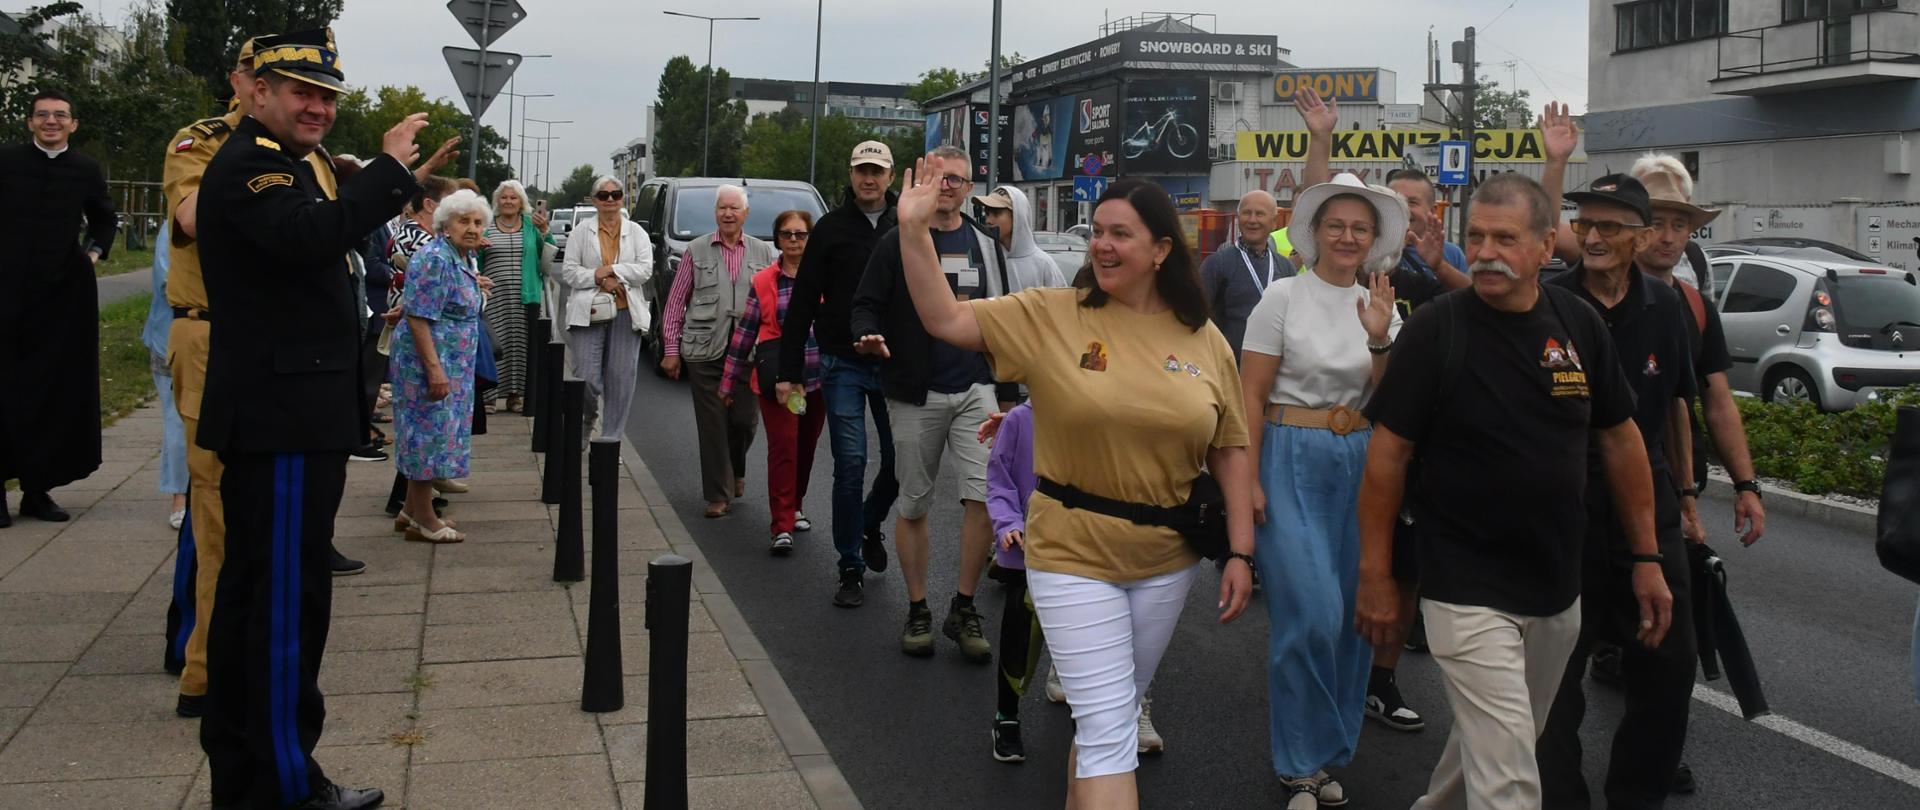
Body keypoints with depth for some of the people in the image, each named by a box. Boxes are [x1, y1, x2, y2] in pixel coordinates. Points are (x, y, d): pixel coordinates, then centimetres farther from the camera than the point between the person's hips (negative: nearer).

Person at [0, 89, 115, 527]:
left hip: (65, 293, 2)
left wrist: (95, 253, 7)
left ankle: (38, 489, 14)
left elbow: (105, 219, 21)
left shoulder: (86, 170, 6)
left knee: (56, 393, 5)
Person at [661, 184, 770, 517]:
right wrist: (671, 348, 2)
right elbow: (676, 302, 7)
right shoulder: (696, 251, 6)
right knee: (712, 425, 0)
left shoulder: (763, 252, 9)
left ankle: (736, 471, 34)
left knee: (744, 421, 5)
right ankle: (718, 495, 7)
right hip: (705, 351, -1)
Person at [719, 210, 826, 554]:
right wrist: (728, 381, 10)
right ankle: (782, 526, -7)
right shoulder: (763, 282, 3)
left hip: (818, 377, 2)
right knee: (783, 446, -10)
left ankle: (795, 506, 35)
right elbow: (745, 332, 8)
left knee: (806, 446, 13)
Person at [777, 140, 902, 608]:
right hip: (843, 364, -1)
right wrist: (789, 371, -2)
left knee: (899, 460, 3)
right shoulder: (831, 229, 3)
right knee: (850, 464, -3)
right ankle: (851, 567, 8)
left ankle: (871, 525, 34)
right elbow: (803, 303, 2)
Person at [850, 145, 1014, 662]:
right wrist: (869, 335, -23)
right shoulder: (897, 242, 3)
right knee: (914, 504, 6)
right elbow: (866, 303, 1)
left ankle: (964, 609, 2)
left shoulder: (986, 246, 12)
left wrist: (1007, 394, 12)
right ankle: (917, 610, 20)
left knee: (986, 496, -12)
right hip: (914, 394, -1)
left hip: (975, 390, 2)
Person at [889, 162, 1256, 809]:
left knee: (1115, 712, 20)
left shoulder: (1205, 342, 0)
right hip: (1072, 555, -3)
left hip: (1168, 557, 3)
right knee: (1109, 726, -4)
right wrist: (915, 229, -23)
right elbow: (944, 320, -11)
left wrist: (1240, 551, 0)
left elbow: (1230, 449, 4)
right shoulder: (1051, 316, -6)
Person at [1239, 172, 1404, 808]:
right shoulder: (1285, 296, -4)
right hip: (1292, 459, -5)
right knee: (1311, 613, -10)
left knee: (1351, 614, 6)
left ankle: (1328, 755, 21)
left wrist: (1379, 341, -14)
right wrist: (1249, 480, -12)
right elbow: (1252, 394, -6)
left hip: (1358, 463, 5)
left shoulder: (1380, 306, 9)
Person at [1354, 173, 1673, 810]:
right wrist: (1375, 576, -9)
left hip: (1558, 590, 5)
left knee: (1492, 740, 21)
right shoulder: (1435, 329, -12)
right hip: (1468, 592, -5)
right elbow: (1387, 454, -9)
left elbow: (1620, 439, 10)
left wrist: (1647, 557, 9)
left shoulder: (1580, 325, 0)